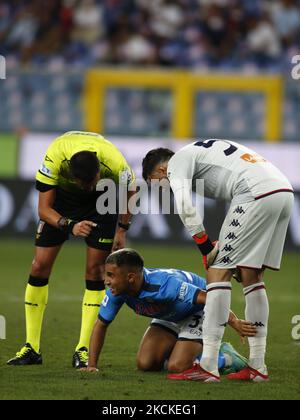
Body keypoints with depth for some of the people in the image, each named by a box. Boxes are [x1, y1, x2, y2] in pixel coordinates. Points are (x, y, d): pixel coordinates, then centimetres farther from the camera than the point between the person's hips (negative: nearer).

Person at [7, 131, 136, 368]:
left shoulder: (115, 164, -35)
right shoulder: (54, 158, -37)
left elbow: (130, 193, -11)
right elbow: (44, 209, -30)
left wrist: (122, 231, -6)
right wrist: (70, 226, -46)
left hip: (102, 202, -1)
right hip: (62, 196, 1)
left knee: (95, 270, -12)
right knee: (40, 266, -6)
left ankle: (84, 350, -7)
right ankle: (32, 348, 2)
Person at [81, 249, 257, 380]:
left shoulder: (165, 285, -41)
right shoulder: (116, 292, -21)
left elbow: (210, 299, -43)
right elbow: (101, 325, -7)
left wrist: (235, 323, -51)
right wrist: (92, 365, -15)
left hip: (198, 311, -7)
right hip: (170, 317, 7)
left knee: (176, 368, -21)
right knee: (145, 364, -6)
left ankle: (227, 358, 4)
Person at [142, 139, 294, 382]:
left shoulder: (177, 162, 8)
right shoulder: (200, 152, 34)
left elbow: (185, 206, -9)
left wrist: (207, 250, -3)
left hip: (257, 194, -9)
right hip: (285, 190, 9)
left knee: (218, 272, -4)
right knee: (252, 278, 16)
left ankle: (208, 367, -7)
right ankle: (258, 367, 18)